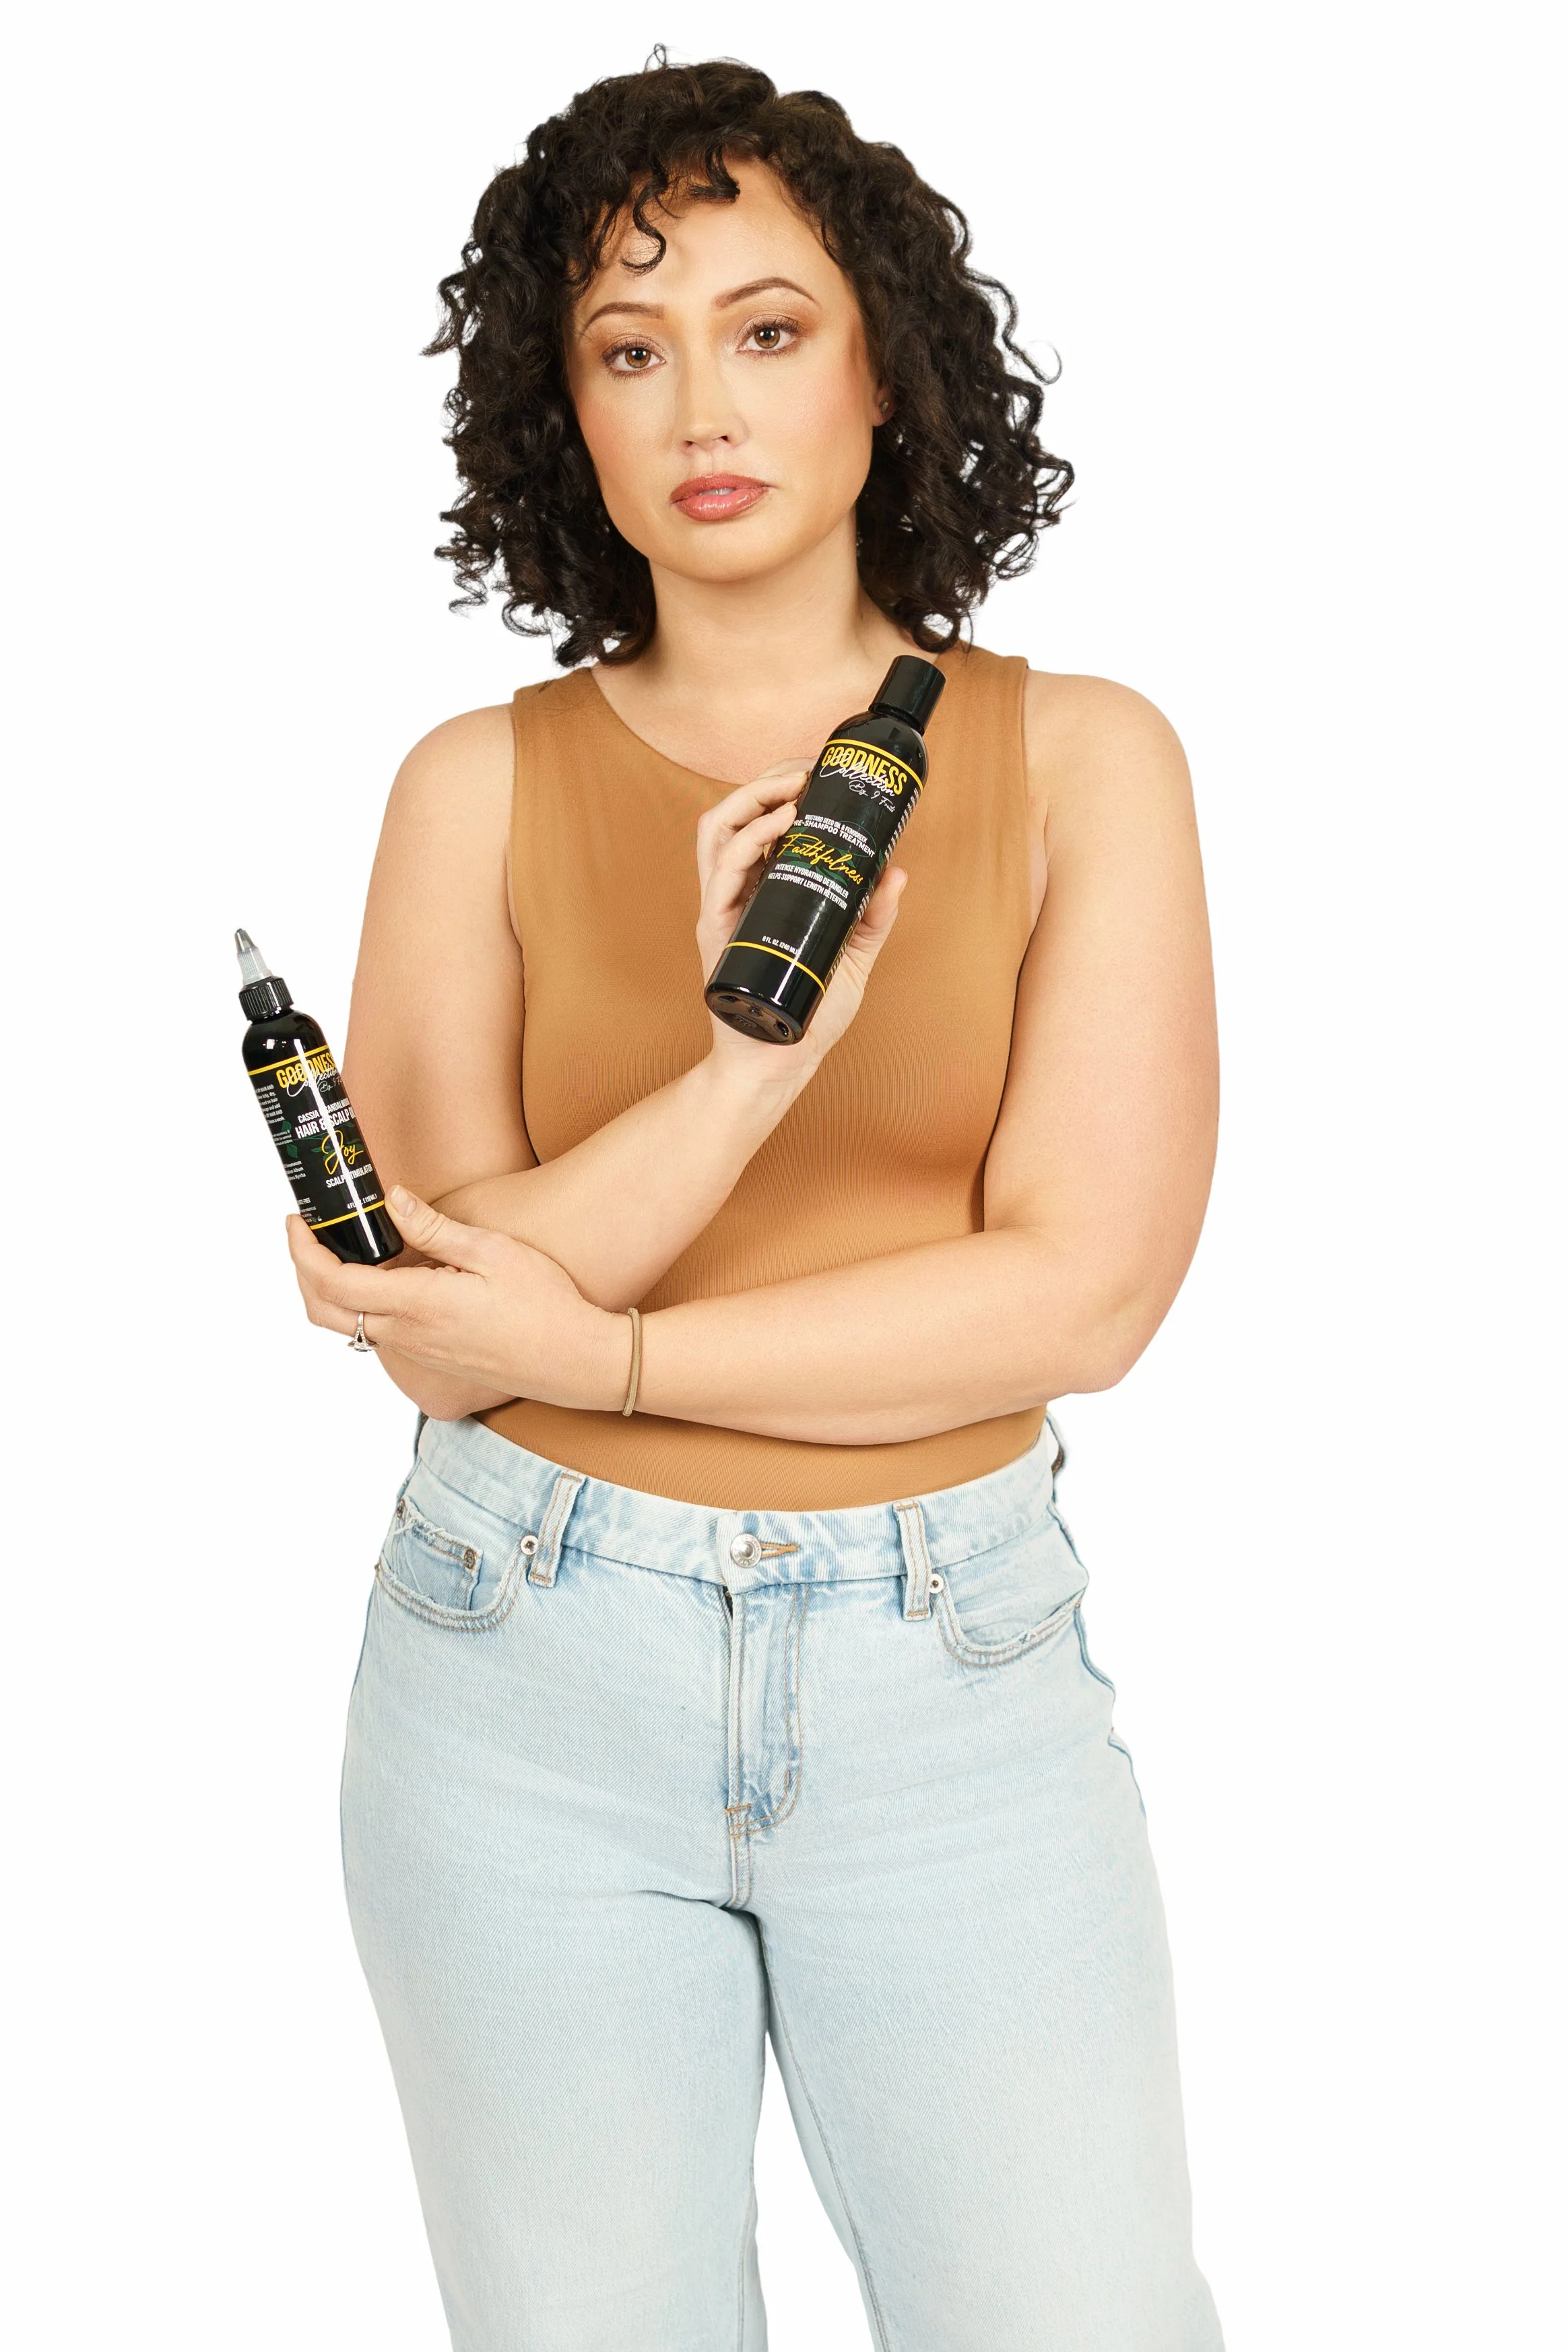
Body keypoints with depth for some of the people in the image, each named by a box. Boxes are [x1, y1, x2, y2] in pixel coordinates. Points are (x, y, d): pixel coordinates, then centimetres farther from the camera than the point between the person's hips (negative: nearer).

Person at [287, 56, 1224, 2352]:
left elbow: (1085, 1290, -10)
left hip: (954, 1667, 0)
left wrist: (596, 1348, -12)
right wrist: (742, 1068, -22)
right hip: (532, 1666, 1)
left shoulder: (1083, 759, -2)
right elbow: (434, 1326, -7)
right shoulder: (483, 785, -1)